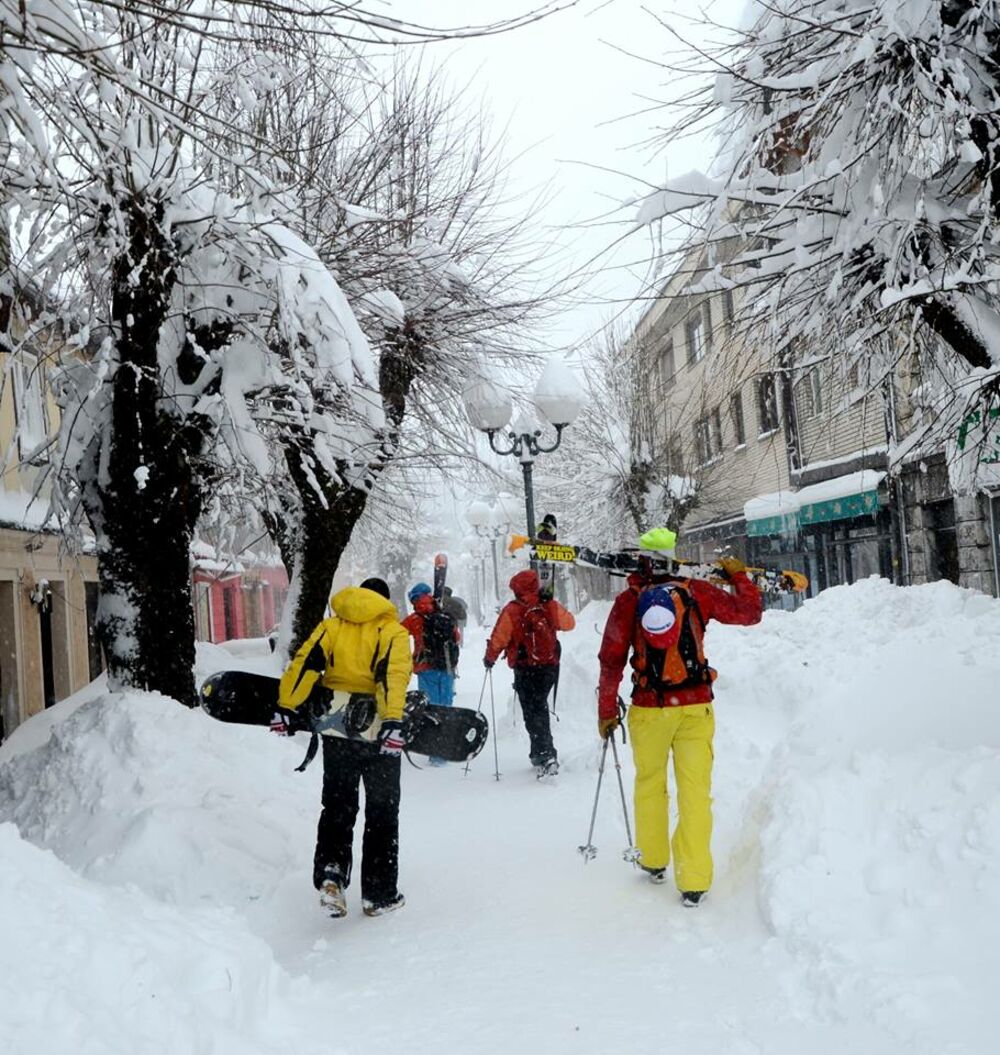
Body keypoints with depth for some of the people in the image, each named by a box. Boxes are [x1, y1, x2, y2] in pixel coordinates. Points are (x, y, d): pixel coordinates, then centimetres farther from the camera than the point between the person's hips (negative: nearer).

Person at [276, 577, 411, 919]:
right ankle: (378, 894, 15)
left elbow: (304, 665, -4)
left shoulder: (330, 627, 9)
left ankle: (330, 872, -4)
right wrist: (393, 721, -28)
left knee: (337, 805, 17)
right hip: (378, 733, -2)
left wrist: (285, 708, -10)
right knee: (382, 811, 10)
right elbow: (394, 676, -17)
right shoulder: (392, 631, -1)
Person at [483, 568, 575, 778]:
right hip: (550, 666, 5)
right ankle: (539, 754, 28)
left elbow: (498, 638, -7)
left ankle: (546, 757, -10)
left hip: (526, 670, -4)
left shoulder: (512, 610, -12)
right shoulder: (550, 606, -1)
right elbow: (569, 623, 14)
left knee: (533, 713, 0)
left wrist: (489, 659, 10)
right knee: (540, 707, 20)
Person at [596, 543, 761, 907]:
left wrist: (606, 710, 4)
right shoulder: (698, 592, -1)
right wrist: (738, 575, 25)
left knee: (649, 783, 18)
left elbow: (611, 660, -3)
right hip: (695, 707, 0)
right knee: (696, 791, 4)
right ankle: (693, 882, 4)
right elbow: (749, 613, 10)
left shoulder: (628, 600, -2)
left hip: (648, 709, 0)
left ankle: (653, 861, 32)